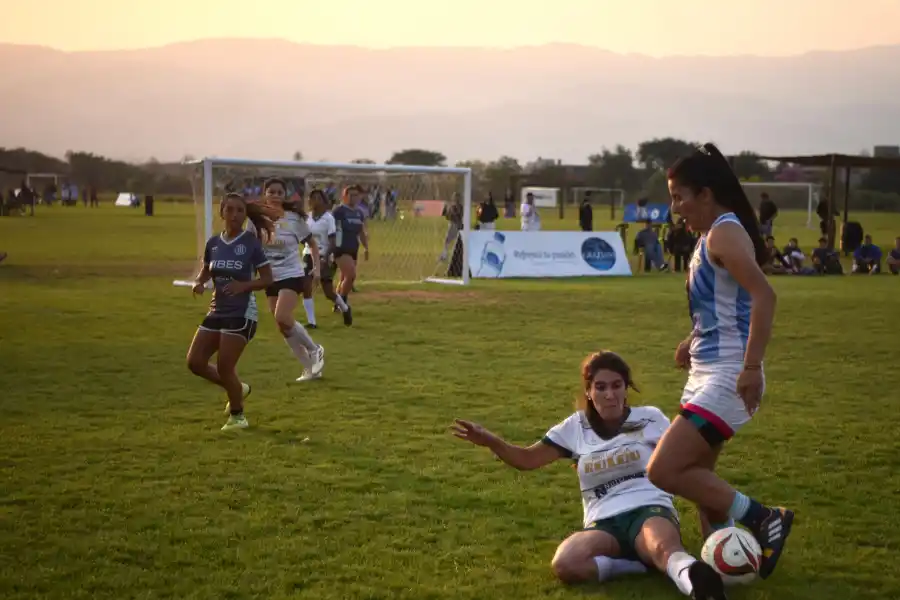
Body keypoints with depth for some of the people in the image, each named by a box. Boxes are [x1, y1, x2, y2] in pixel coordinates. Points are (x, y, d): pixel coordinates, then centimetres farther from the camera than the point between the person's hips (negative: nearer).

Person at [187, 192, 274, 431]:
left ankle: (237, 416, 17)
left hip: (242, 314, -6)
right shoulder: (213, 243, 3)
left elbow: (267, 279, -8)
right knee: (195, 362, 3)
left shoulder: (251, 242, -10)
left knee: (224, 367, -6)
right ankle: (237, 388, 27)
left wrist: (243, 286, -24)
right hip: (217, 312, 6)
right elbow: (205, 271, 17)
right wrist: (198, 283, -5)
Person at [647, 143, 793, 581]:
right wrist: (694, 341, 23)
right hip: (707, 371, 10)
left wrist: (752, 367, -32)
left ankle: (762, 519, -2)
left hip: (727, 376, -10)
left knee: (664, 471, -12)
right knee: (696, 474, 16)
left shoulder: (724, 233, -16)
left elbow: (763, 295, -28)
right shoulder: (710, 236, 14)